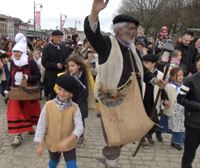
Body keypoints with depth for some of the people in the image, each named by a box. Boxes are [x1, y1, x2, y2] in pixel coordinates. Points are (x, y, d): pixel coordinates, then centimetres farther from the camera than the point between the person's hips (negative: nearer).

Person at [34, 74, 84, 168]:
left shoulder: (74, 108, -19)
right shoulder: (48, 105, -17)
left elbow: (79, 127, -25)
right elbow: (41, 125, -10)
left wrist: (67, 140, -40)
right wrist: (40, 144, -7)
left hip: (69, 145, -1)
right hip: (52, 143, 2)